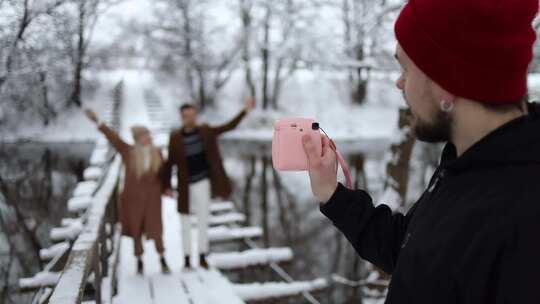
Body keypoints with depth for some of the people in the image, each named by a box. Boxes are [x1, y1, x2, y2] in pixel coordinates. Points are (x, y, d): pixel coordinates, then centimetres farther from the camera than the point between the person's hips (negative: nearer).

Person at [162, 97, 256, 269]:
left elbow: (229, 127, -1)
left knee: (203, 220, 5)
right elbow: (170, 163, -5)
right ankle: (187, 258, 23)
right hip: (186, 185, -1)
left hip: (203, 182, 1)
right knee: (185, 222, 9)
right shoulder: (175, 137, -11)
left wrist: (245, 111, -8)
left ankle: (202, 257, 19)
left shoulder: (205, 131, -4)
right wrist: (167, 186, -5)